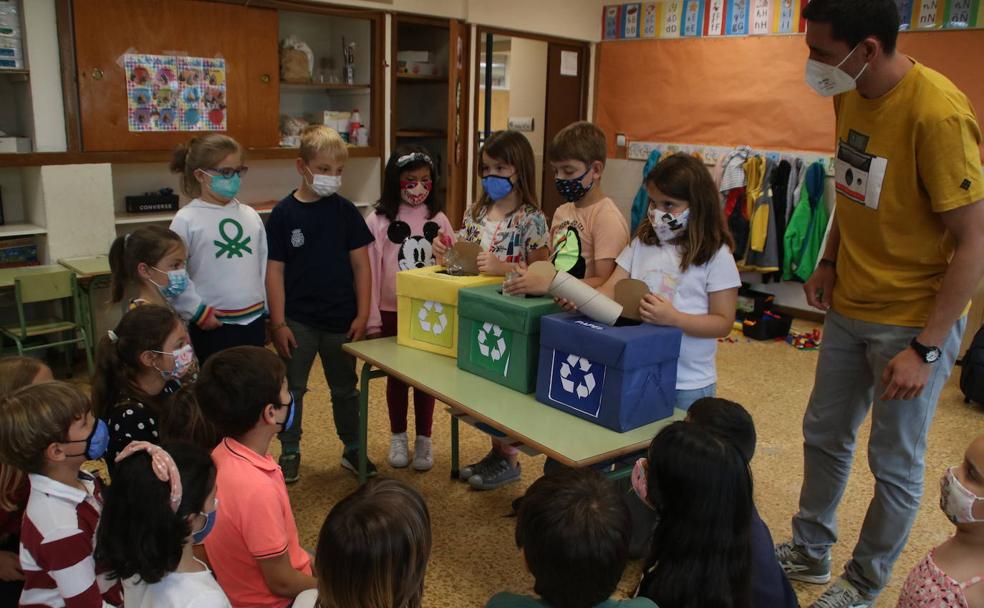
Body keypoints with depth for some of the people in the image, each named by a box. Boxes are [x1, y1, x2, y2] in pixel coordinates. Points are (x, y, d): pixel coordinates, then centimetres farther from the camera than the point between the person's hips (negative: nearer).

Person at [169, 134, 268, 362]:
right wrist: (197, 311, -11)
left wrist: (270, 310, 10)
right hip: (213, 326, -5)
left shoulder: (250, 215, 6)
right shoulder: (187, 220, -9)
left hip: (253, 320, 5)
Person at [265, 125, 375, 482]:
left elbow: (361, 264, 0)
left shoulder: (345, 211, -2)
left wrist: (362, 314, -4)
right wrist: (278, 322, -8)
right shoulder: (283, 214, -7)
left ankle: (353, 450, 31)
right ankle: (290, 452, 28)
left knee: (345, 387, 15)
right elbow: (275, 270, -5)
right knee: (291, 388, 11)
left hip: (341, 318, 1)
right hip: (297, 320, -1)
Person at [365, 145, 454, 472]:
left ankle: (424, 439, 25)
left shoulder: (439, 219, 1)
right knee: (396, 375, 12)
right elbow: (371, 272, -5)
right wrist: (372, 319, -6)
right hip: (393, 311, -1)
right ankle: (398, 437, 28)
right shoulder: (378, 221, -5)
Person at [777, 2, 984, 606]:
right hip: (850, 307, 7)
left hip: (915, 320, -7)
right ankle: (810, 553, 39)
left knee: (895, 466, 9)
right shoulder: (850, 95, 0)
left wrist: (925, 349, -20)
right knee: (825, 435, 19)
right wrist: (830, 262, 5)